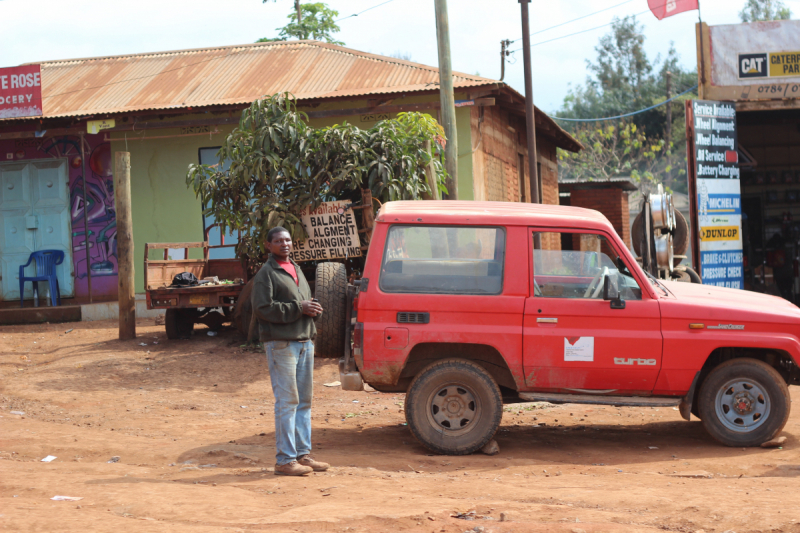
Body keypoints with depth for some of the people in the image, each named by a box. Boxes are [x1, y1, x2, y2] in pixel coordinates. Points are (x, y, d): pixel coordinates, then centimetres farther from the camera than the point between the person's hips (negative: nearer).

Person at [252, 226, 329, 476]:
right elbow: (262, 308, -16)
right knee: (287, 401, -8)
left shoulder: (296, 270, 20)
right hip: (281, 343, -8)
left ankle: (303, 454, 19)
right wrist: (298, 308, -17)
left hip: (305, 341, 8)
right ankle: (285, 460, -4)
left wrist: (313, 308, 3)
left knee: (304, 400, 12)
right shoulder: (266, 273, -6)